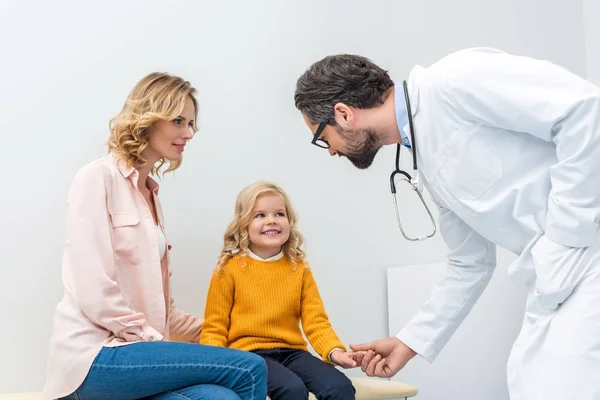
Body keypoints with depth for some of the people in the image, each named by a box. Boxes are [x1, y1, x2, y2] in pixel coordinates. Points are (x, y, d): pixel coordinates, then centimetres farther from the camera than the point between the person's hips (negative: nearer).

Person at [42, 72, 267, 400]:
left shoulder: (151, 192, 19)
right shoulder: (98, 178, -6)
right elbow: (95, 293, -16)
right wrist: (160, 344, -11)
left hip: (133, 346, 7)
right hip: (95, 356, -7)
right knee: (249, 369, -19)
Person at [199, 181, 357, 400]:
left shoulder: (300, 268, 11)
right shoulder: (230, 268, 1)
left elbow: (316, 320, 5)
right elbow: (214, 328, 3)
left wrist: (334, 351, -16)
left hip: (292, 352, 4)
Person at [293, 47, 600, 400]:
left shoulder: (452, 81, -12)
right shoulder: (426, 163, 15)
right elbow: (470, 265, 22)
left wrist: (564, 238, -16)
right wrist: (410, 342, 21)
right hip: (555, 275, 9)